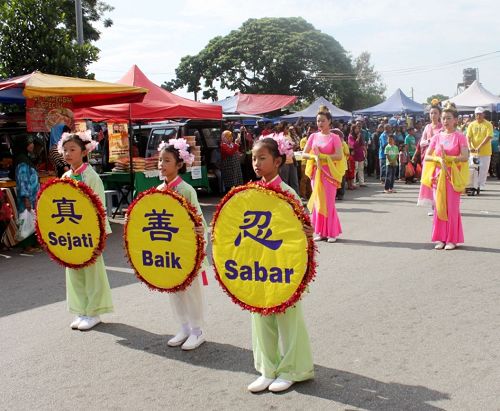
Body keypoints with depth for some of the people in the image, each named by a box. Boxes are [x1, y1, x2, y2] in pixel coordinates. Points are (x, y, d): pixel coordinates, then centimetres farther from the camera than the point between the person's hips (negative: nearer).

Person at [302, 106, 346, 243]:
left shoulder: (334, 137, -3)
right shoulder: (313, 136, 8)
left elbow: (339, 155, -13)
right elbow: (304, 154, 4)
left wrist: (321, 155, -15)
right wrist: (315, 157, -15)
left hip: (329, 173, -4)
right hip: (316, 172, 4)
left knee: (328, 202, -3)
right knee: (318, 201, 6)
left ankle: (331, 232, 5)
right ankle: (320, 232, 13)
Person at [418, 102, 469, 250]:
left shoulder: (460, 136, -2)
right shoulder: (437, 137, 8)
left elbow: (465, 156, -13)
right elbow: (427, 156, 3)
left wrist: (447, 158, -17)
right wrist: (439, 159, -14)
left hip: (453, 176, -3)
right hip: (438, 175, 3)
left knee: (452, 207, 0)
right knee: (440, 207, 5)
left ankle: (452, 239, 8)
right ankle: (440, 238, 12)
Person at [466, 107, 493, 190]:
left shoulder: (488, 125, -5)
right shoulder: (471, 125, 4)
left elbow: (489, 137, -15)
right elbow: (468, 137, -2)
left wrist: (479, 147, -24)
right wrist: (470, 147, -20)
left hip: (485, 152, -2)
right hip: (474, 151, 2)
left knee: (483, 169, 1)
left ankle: (481, 184, 11)